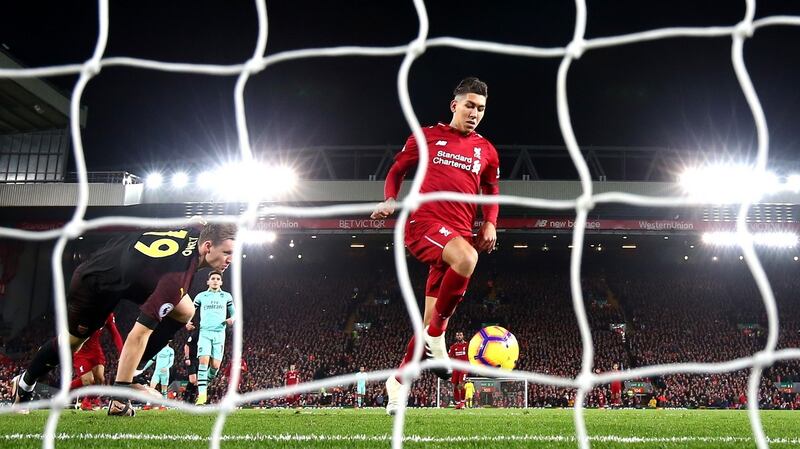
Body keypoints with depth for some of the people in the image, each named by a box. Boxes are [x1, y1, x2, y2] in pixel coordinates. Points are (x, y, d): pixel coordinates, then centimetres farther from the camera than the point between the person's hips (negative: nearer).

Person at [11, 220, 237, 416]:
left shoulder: (198, 230, -24)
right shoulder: (177, 280, -43)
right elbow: (138, 335, -44)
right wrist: (119, 397, -42)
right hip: (95, 283, -7)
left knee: (185, 311, -11)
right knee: (73, 341, 12)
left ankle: (131, 373, -1)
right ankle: (25, 384, 41)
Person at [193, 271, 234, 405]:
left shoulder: (227, 296, 12)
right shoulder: (201, 296, 10)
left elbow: (233, 313, 16)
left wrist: (231, 319, -6)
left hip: (219, 333, 1)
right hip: (205, 332, -1)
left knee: (215, 365, -4)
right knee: (203, 361, -18)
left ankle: (205, 385, 23)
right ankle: (202, 394, -19)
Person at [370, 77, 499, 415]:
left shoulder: (487, 151, 16)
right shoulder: (427, 136, 8)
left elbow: (491, 191, 26)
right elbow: (397, 170, 14)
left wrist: (490, 223, 8)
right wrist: (389, 200, -5)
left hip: (459, 232, 5)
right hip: (424, 223, -4)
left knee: (431, 318, 3)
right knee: (466, 258, -37)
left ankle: (398, 380, 20)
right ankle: (437, 334, -18)